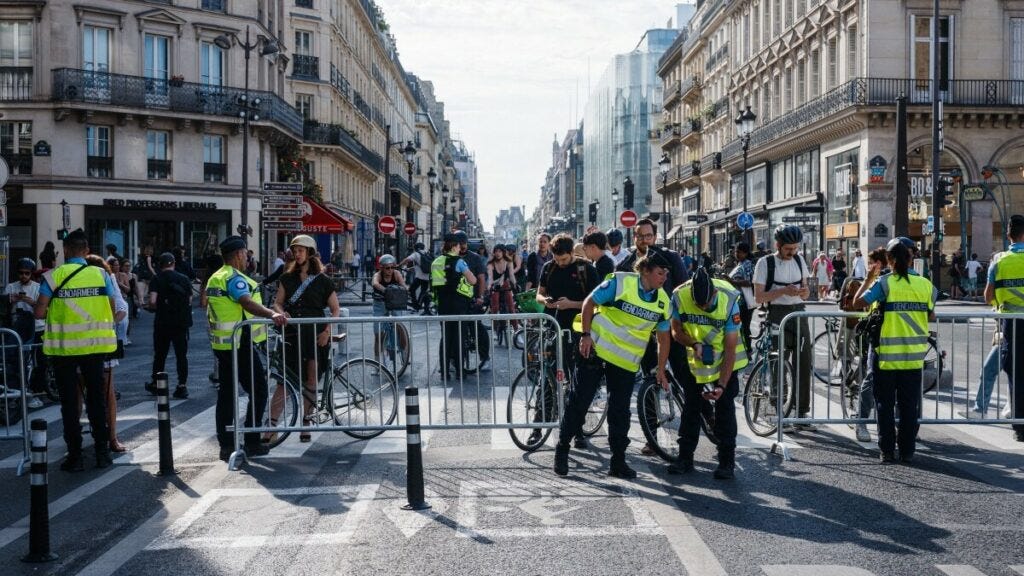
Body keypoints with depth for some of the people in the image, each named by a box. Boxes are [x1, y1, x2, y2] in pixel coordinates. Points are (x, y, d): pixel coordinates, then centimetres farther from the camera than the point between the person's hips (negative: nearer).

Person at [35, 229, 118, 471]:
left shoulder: (54, 276, -7)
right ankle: (102, 452, 16)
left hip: (63, 347, -1)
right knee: (96, 398, 12)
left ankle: (75, 456, 10)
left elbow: (39, 312, -11)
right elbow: (112, 310, 1)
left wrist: (55, 312, 10)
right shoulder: (101, 275, -2)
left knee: (69, 401, 7)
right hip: (94, 345, 2)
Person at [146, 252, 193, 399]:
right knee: (181, 354, 4)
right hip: (182, 321, 1)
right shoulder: (184, 279, 3)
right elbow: (189, 301, 3)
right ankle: (182, 386, 0)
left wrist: (150, 306, 6)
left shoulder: (157, 279, -5)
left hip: (162, 322, -1)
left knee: (160, 354, 12)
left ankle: (155, 384, 25)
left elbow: (152, 301, -15)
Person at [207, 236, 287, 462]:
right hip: (239, 344, -10)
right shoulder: (234, 278, -14)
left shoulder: (215, 278, 16)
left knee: (226, 393, 11)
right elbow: (247, 303, -32)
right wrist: (272, 314, -47)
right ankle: (252, 442, -1)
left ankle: (226, 445, 13)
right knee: (258, 391, -2)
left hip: (221, 344, 10)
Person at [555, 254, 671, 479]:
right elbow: (589, 303, -6)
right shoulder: (620, 282, -14)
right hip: (597, 350, -3)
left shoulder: (663, 302, 0)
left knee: (620, 412, 6)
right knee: (579, 400, 2)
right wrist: (585, 334, -14)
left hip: (626, 362, 4)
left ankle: (618, 462, 15)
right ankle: (562, 449, 16)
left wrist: (661, 370, 6)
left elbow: (664, 338, 9)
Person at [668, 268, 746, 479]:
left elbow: (730, 348, -26)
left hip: (724, 358, -2)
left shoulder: (729, 300, -30)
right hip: (694, 358, 2)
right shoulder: (680, 296, -25)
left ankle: (727, 461, 4)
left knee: (724, 406, -4)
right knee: (690, 406, 6)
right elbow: (676, 331, -8)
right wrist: (695, 345, -29)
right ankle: (685, 458, 15)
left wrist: (721, 385, -30)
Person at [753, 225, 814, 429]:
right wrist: (783, 291, -19)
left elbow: (805, 290, 17)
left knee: (804, 364, 0)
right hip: (778, 316, -4)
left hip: (799, 314, 4)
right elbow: (759, 297, -7)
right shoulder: (765, 263, -5)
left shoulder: (799, 260, 11)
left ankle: (802, 411, 8)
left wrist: (804, 292, -6)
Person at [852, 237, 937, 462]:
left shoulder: (884, 283, -11)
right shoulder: (925, 284, 0)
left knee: (885, 405, 8)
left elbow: (858, 302, -14)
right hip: (914, 357, 3)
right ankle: (907, 450, 16)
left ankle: (887, 451, 10)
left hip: (886, 355, -2)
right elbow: (931, 316, 9)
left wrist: (868, 279, -1)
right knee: (909, 405, 12)